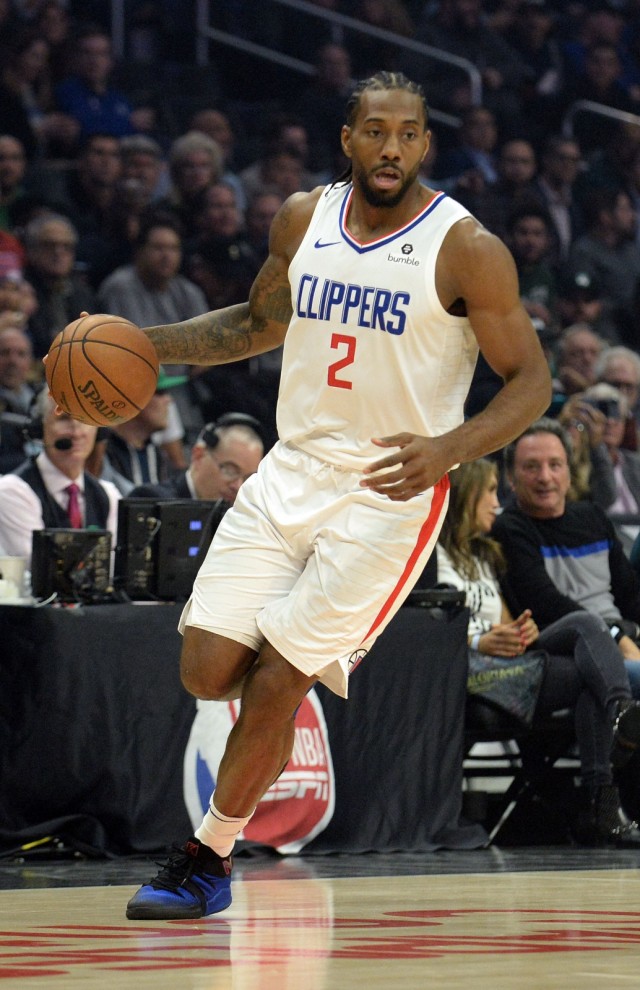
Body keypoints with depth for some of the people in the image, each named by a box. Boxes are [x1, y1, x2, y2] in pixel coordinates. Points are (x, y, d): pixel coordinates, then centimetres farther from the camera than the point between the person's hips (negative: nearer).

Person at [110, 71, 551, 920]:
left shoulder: (467, 250, -12)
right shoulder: (302, 221, 4)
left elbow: (531, 382, -9)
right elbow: (261, 323, 22)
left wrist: (451, 447, -27)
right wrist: (144, 344, 8)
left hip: (390, 493, -5)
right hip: (293, 470, 5)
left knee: (274, 685, -8)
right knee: (208, 671, -5)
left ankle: (209, 861, 10)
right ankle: (317, 655, 29)